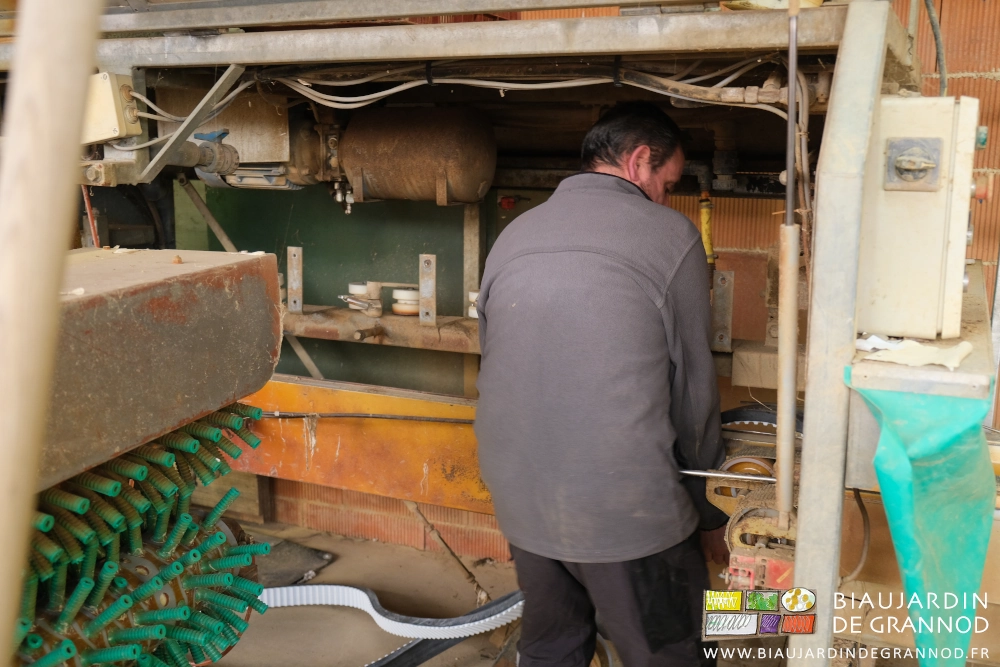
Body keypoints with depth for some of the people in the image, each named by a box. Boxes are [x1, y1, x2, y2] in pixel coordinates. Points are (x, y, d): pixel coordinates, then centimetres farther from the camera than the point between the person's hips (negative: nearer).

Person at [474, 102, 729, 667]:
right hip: (629, 509, -5)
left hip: (522, 503, 6)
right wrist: (710, 513, 11)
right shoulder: (671, 236, -4)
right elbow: (693, 388, -1)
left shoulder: (513, 236, 11)